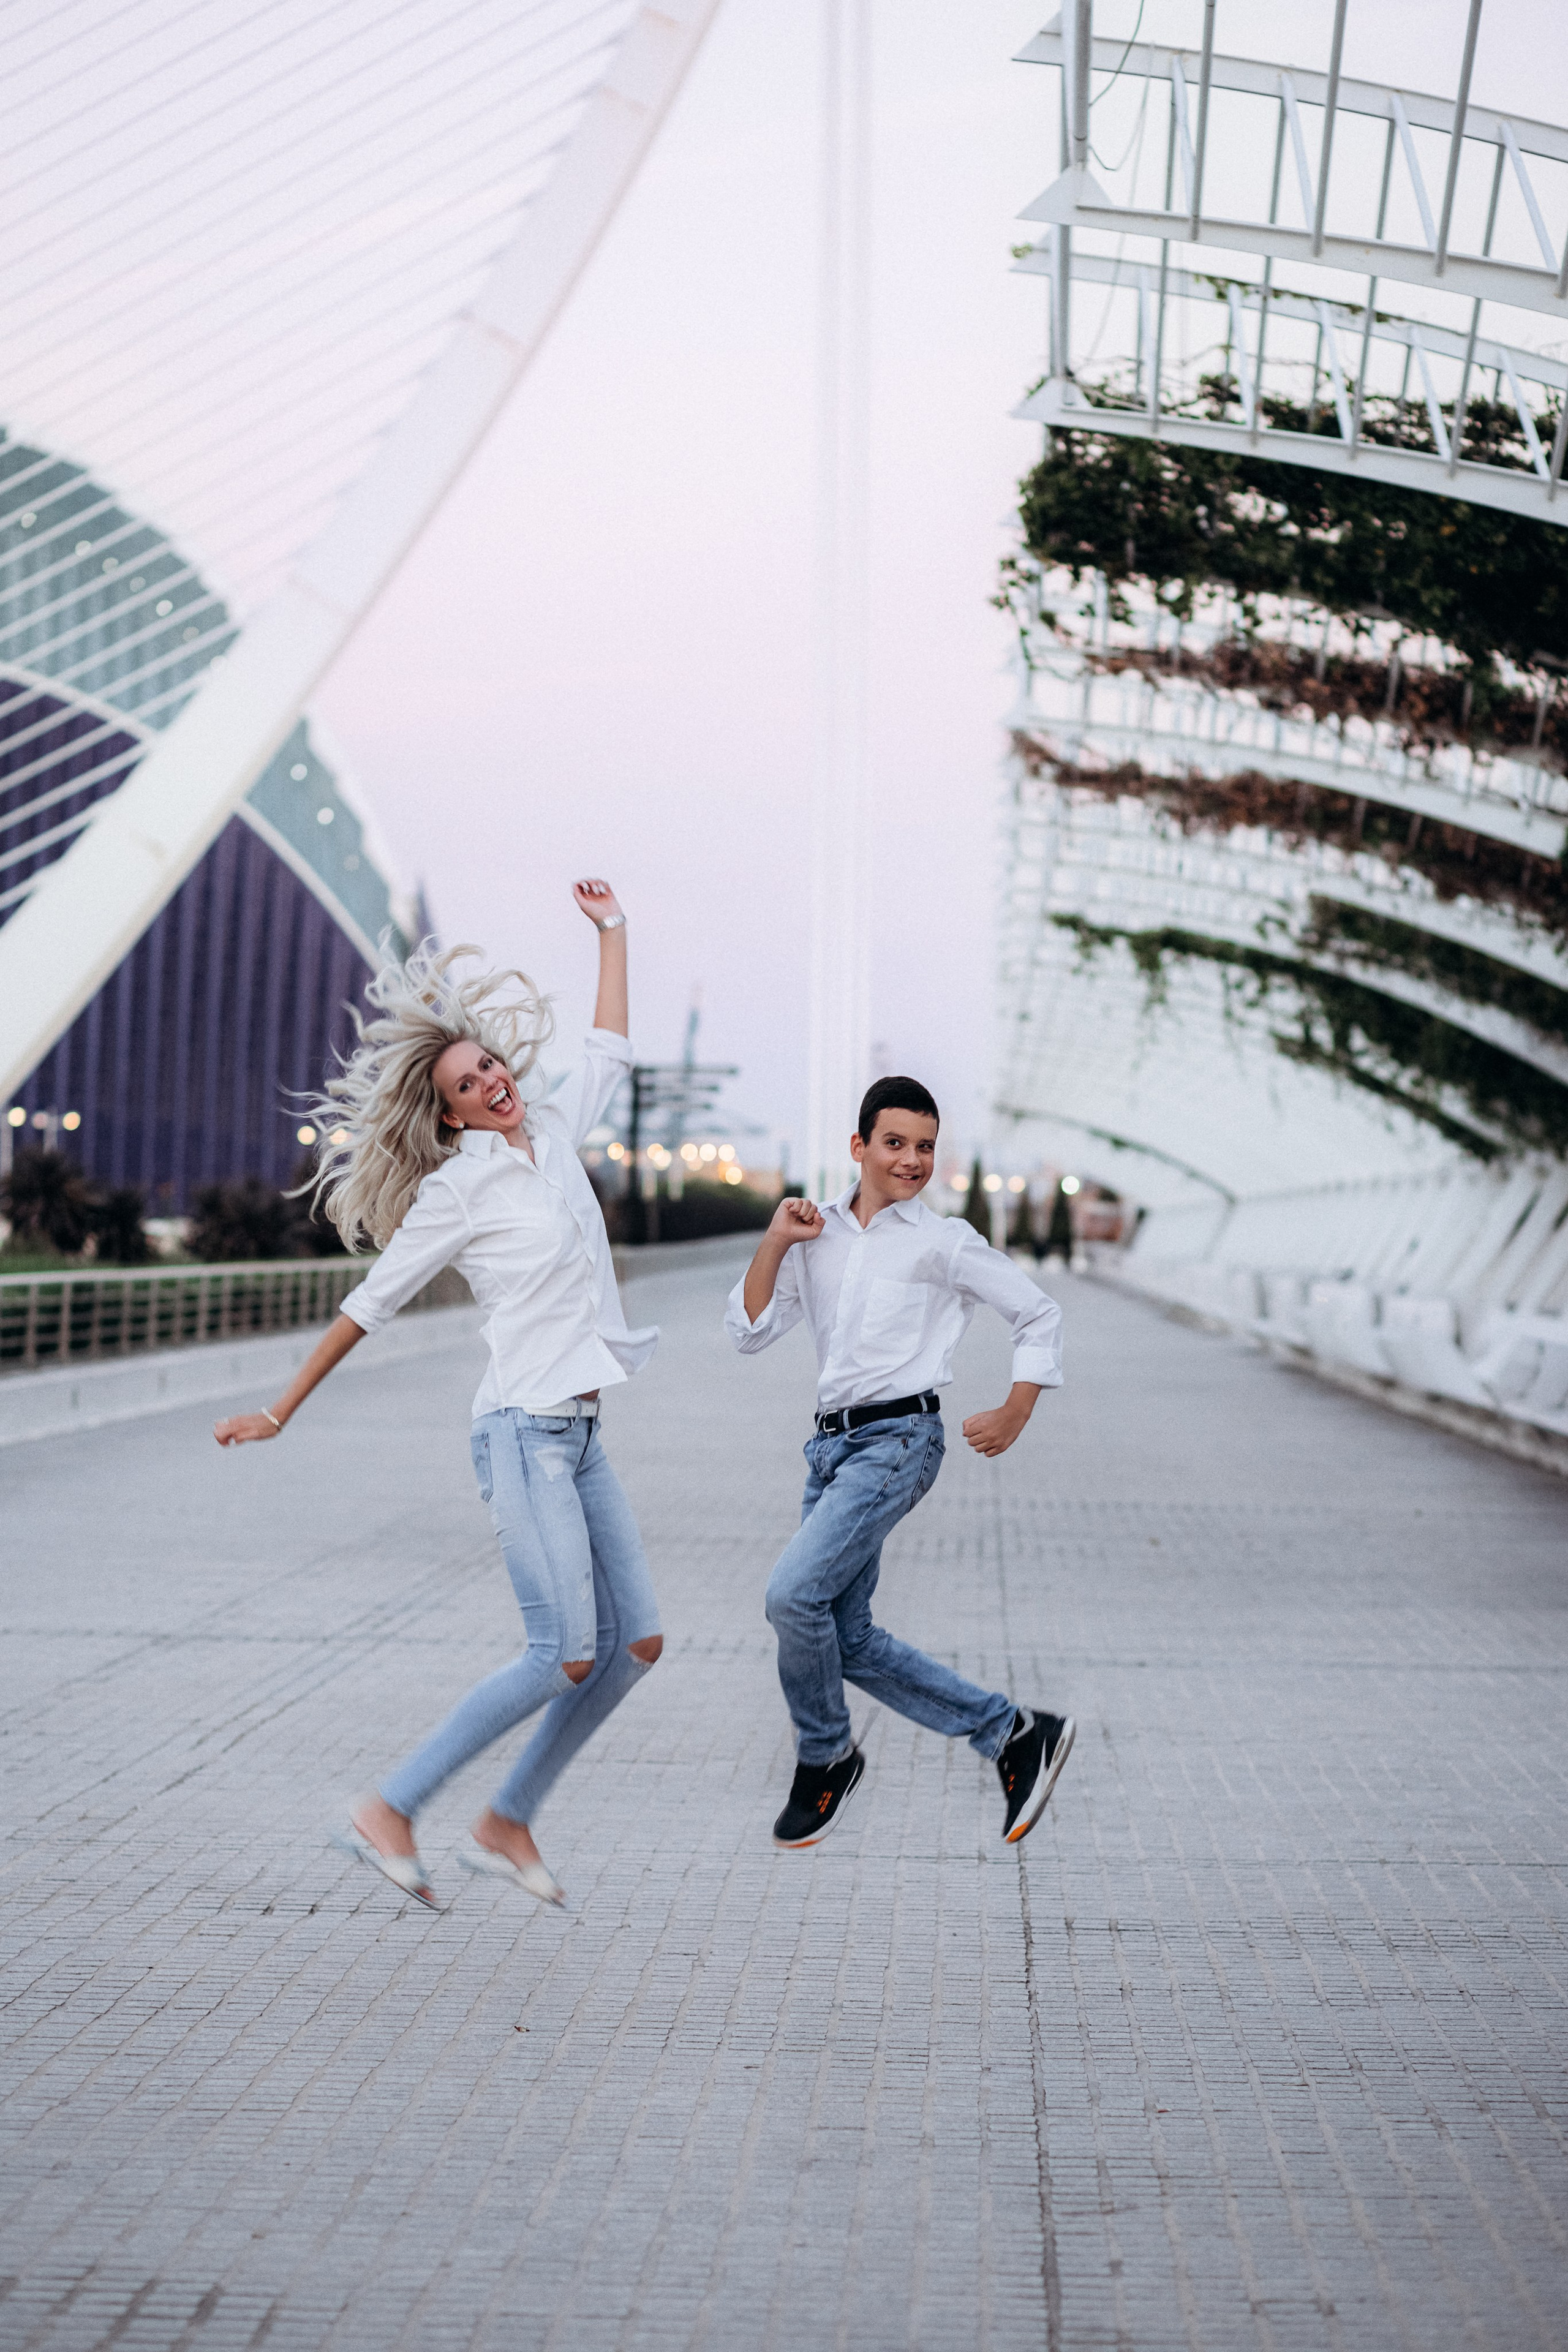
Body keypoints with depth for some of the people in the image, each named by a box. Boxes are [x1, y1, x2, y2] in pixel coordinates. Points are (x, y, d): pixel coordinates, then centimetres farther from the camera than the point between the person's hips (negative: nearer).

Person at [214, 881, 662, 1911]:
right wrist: (285, 1409, 4)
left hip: (579, 1434, 8)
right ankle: (388, 1811, -4)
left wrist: (613, 931, 30)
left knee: (637, 1642, 3)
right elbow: (371, 1304, -1)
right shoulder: (455, 1189, -7)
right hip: (523, 1432, -8)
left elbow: (609, 1051, 28)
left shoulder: (554, 1133, 11)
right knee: (565, 1655, -13)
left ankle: (508, 1825, 12)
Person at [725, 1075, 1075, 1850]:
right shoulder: (815, 1236, 12)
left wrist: (1015, 1415, -1)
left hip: (898, 1440, -7)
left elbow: (1039, 1315, 5)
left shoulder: (943, 1242, -1)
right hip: (832, 1443, 7)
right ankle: (1016, 1734, 16)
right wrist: (775, 1242, 0)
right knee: (847, 1640, 5)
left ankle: (825, 1760, 2)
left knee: (794, 1591, -21)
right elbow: (749, 1331, 9)